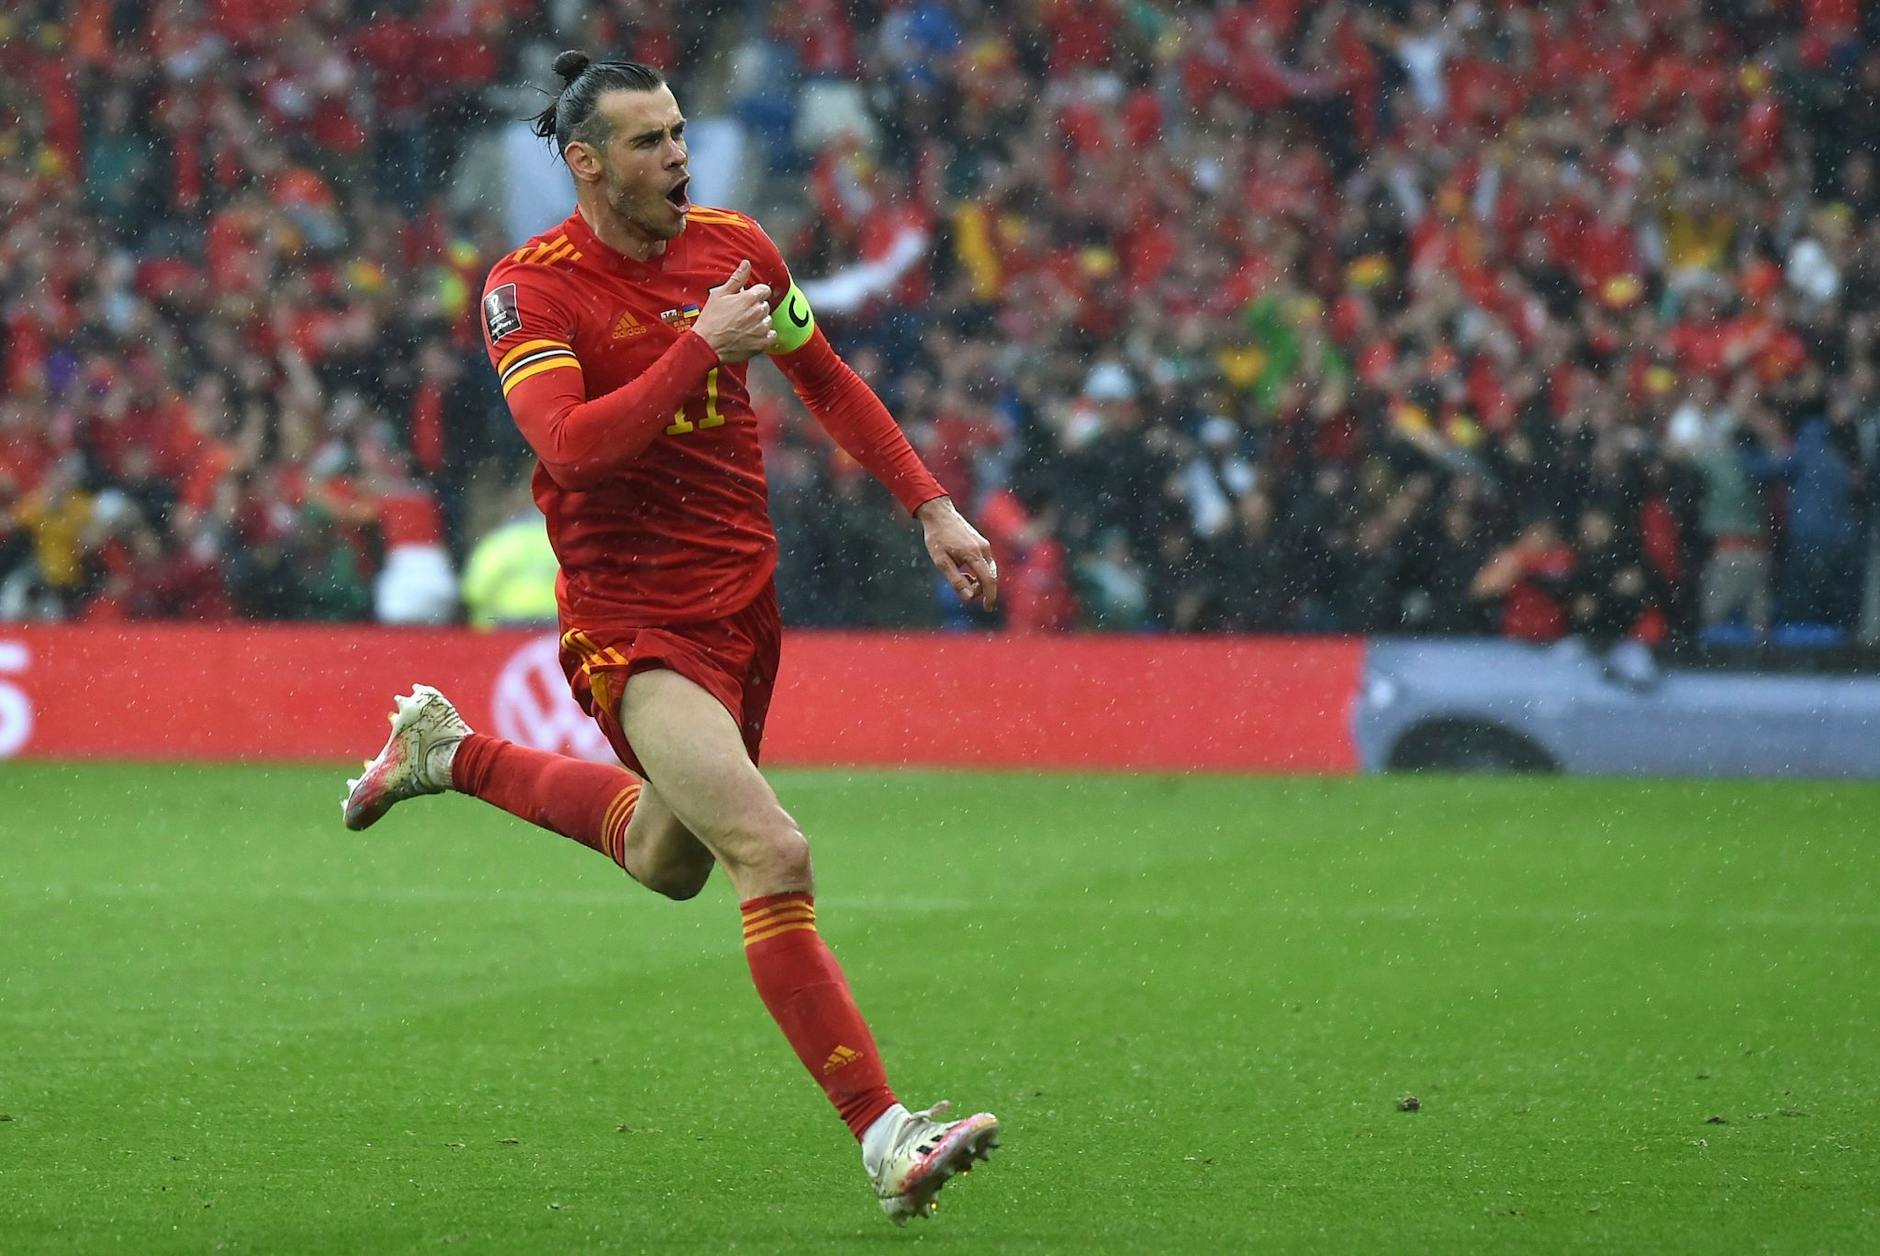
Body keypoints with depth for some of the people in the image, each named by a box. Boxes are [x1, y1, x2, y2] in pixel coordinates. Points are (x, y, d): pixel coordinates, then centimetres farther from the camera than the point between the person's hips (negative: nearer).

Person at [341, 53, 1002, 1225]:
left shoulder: (735, 247, 4)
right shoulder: (531, 287, -13)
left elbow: (831, 383, 18)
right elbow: (570, 443, -27)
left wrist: (932, 505, 11)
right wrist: (702, 347, -28)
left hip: (744, 601, 7)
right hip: (633, 624, -7)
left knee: (670, 861, 25)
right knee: (774, 855, -23)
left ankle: (451, 751, 45)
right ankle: (885, 1137, -24)